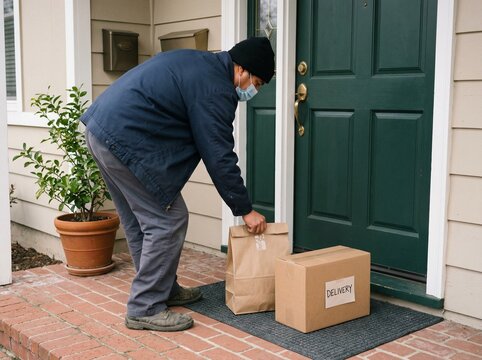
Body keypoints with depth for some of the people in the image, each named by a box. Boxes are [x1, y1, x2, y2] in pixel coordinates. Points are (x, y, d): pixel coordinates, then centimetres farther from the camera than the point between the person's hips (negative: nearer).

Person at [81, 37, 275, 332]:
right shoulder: (215, 89, -12)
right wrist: (246, 210, -3)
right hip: (125, 141, -11)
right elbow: (219, 158, -12)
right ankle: (145, 309, 3)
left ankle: (164, 288, 30)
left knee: (139, 221, 18)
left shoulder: (197, 62, 18)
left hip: (100, 129, 11)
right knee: (168, 222, -4)